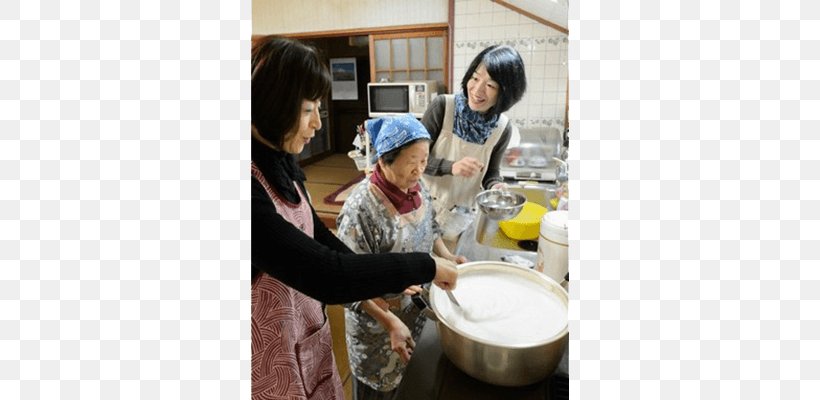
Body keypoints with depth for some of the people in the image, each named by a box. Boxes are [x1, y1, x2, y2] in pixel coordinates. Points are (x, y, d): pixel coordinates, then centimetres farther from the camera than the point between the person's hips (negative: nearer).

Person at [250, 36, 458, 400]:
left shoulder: (279, 163, -2)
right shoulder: (254, 185, -31)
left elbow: (315, 235, 7)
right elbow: (325, 274, -35)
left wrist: (385, 281, 2)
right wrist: (425, 267, -24)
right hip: (269, 361, -6)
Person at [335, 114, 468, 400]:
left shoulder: (417, 187, -8)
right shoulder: (361, 207, -30)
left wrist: (446, 256, -7)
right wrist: (390, 322, -27)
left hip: (419, 305, 6)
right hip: (377, 318, -6)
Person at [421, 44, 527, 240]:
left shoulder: (503, 128, -9)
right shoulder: (443, 106, -18)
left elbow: (490, 172, 3)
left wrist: (496, 187, -19)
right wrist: (451, 167, -30)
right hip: (426, 207, -2)